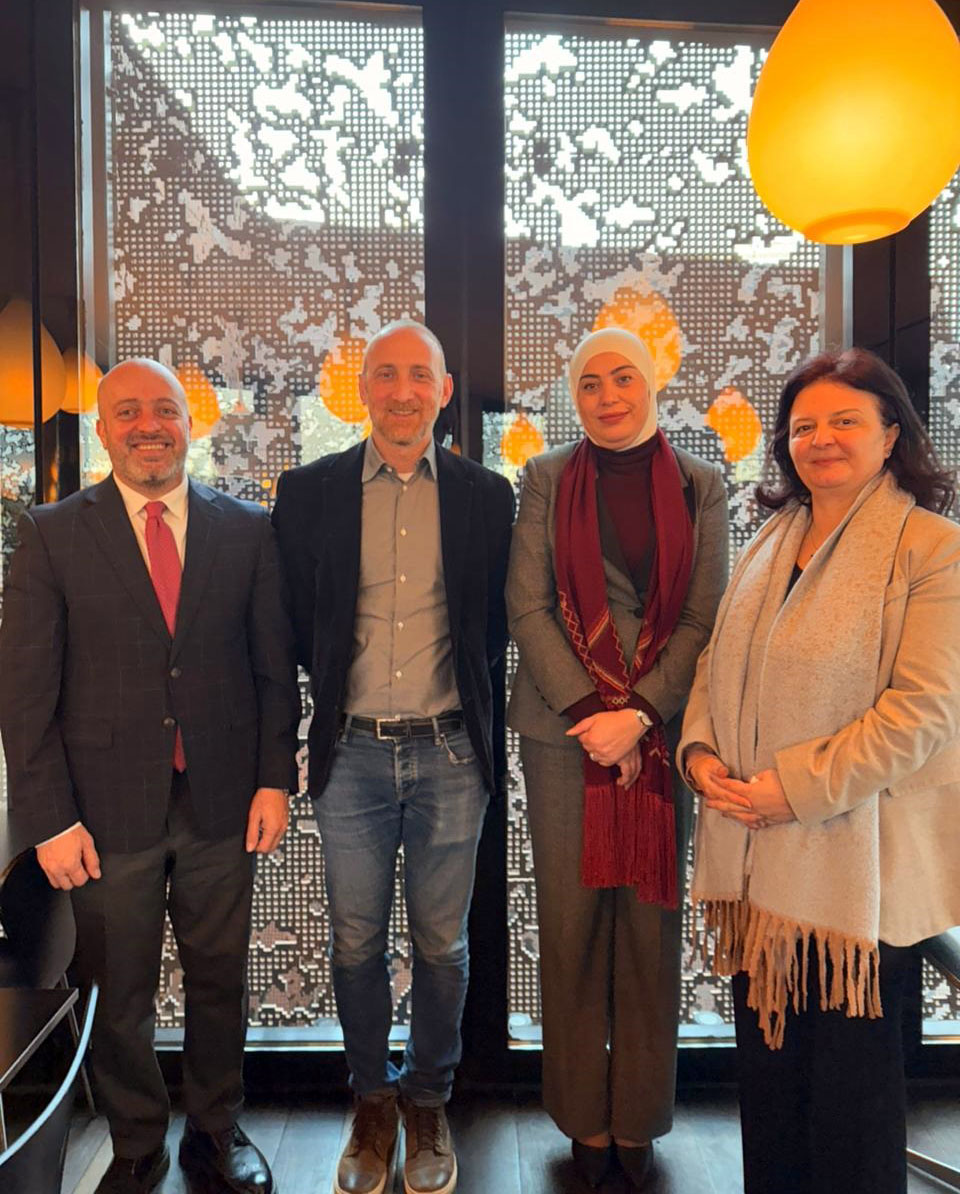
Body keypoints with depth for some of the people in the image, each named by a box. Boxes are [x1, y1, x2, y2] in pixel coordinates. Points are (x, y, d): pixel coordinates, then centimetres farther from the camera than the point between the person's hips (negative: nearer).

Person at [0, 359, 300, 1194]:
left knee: (219, 979, 17)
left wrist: (276, 778, -2)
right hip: (109, 806, -1)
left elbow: (275, 665, 3)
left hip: (222, 802, 1)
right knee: (120, 995, 16)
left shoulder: (249, 530, 1)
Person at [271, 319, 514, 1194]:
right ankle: (372, 1103, 38)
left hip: (449, 757, 0)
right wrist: (333, 700, 6)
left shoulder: (487, 495, 0)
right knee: (357, 944, 14)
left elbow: (495, 630, 4)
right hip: (352, 755, 1)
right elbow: (295, 626, 6)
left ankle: (428, 1102, 38)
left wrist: (488, 744, 4)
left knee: (441, 945, 14)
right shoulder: (309, 492, 0)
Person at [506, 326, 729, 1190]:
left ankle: (640, 1120, 27)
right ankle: (584, 1119, 25)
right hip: (563, 727, 0)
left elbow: (704, 617, 0)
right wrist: (590, 710, -11)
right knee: (571, 921, 7)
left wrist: (639, 714, -11)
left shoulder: (699, 487, 5)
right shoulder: (547, 479, 5)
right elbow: (527, 606, -2)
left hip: (663, 727, 1)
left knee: (651, 923, 8)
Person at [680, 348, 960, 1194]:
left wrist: (796, 787, -18)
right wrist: (702, 749, -2)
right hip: (758, 850, 6)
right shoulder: (772, 541, 11)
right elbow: (719, 662, 15)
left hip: (857, 857, -5)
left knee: (852, 1054, 10)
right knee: (767, 1052, 17)